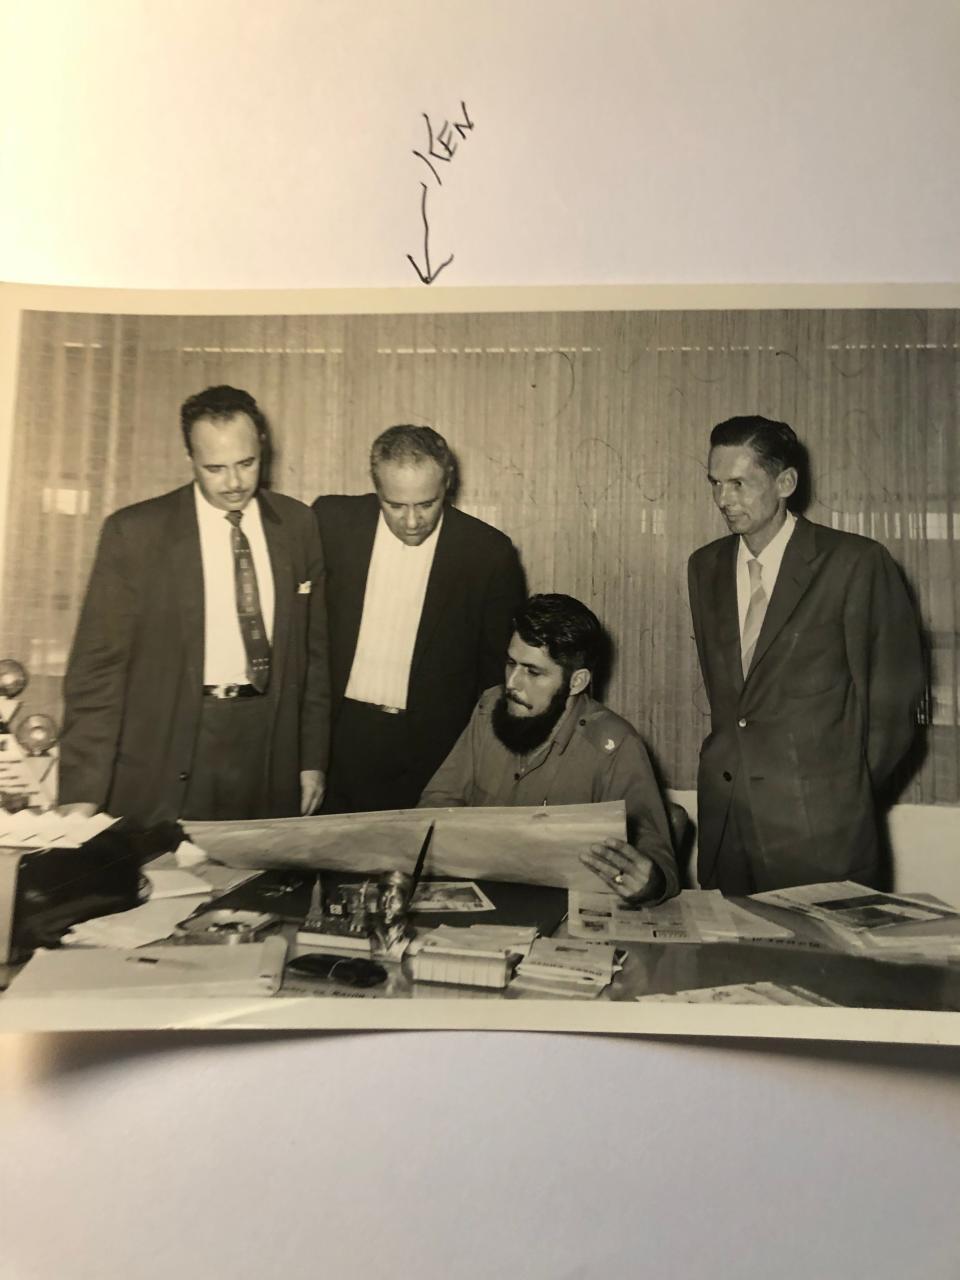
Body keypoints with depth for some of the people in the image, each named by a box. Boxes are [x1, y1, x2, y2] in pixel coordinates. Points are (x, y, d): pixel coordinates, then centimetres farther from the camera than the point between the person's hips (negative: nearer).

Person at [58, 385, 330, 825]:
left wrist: (313, 757, 7)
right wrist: (83, 791, -10)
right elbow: (98, 663, -5)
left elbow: (313, 649, 8)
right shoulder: (134, 531, -5)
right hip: (166, 761, -2)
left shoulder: (297, 524, 3)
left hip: (271, 749, 2)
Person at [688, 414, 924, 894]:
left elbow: (893, 696, -4)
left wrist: (851, 795, 3)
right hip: (724, 814, 5)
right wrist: (731, 765, 11)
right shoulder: (705, 566, 8)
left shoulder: (856, 562, -9)